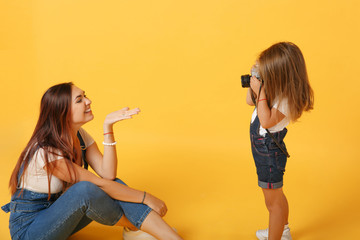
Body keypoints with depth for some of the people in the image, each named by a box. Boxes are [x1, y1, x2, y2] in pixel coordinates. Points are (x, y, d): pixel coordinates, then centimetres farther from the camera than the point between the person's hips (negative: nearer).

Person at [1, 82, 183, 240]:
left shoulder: (79, 135, -2)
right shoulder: (46, 152, -27)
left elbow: (107, 174, -16)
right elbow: (99, 185, -26)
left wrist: (108, 126, -21)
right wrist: (146, 198, -21)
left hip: (57, 215, 7)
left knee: (114, 184, -17)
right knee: (85, 189, -35)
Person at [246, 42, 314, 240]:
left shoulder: (288, 98, -26)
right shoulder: (277, 90, 0)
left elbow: (267, 121, -31)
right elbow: (250, 101, 10)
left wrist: (261, 92, -29)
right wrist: (254, 83, -5)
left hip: (270, 152, -10)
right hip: (263, 149, 10)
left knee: (273, 201, 5)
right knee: (276, 196, 28)